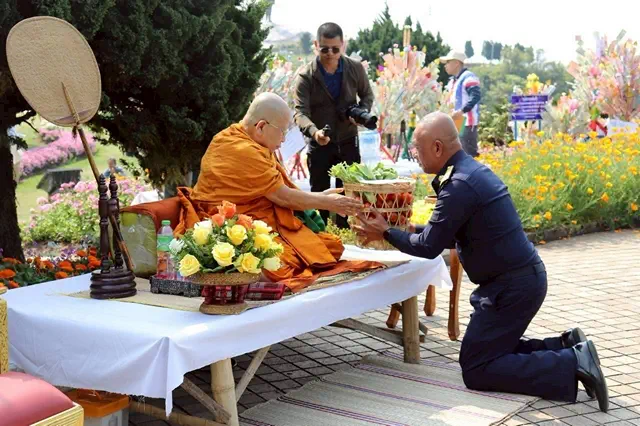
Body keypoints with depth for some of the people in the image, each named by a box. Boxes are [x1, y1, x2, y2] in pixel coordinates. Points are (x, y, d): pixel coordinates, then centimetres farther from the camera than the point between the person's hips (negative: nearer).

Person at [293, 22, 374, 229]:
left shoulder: (356, 69, -7)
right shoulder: (305, 76, -16)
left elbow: (367, 95, 10)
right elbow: (300, 112, -25)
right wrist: (314, 131, -46)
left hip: (348, 141, 2)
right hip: (318, 144, -2)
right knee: (319, 193, 8)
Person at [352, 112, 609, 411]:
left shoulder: (459, 185, -21)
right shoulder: (471, 170, 10)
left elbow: (430, 247, -17)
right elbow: (447, 235, 18)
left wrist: (386, 233, -2)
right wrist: (403, 230, 15)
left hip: (512, 285, -10)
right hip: (522, 276, 10)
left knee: (476, 369, -5)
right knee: (493, 348, 21)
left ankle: (573, 364, -9)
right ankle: (567, 348, 13)